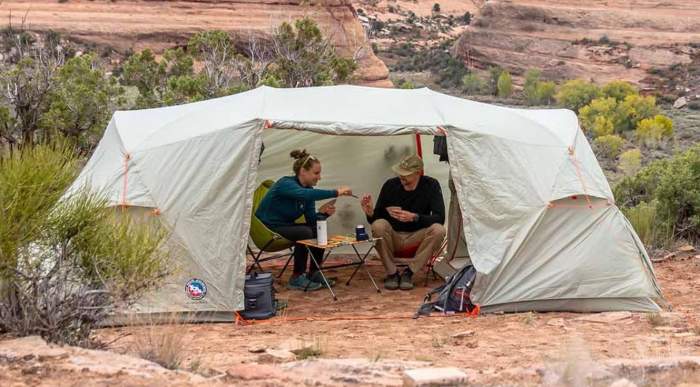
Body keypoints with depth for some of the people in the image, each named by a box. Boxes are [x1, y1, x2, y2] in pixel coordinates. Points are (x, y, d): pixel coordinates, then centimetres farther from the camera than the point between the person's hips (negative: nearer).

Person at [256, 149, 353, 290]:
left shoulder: (308, 189, 3)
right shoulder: (286, 184, -22)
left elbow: (311, 219, 1)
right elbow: (305, 194, -43)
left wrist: (324, 213, -21)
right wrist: (336, 192, -46)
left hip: (286, 226, 9)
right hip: (267, 228, -9)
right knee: (305, 233, -28)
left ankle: (314, 274, 3)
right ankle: (296, 279, -17)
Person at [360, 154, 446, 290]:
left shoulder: (431, 185, -8)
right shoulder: (390, 185, -7)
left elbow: (439, 218, -17)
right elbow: (377, 218, -2)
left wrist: (414, 217, -32)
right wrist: (370, 213, -27)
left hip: (417, 237, 0)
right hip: (393, 236, 0)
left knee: (438, 230, -30)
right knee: (378, 225, -31)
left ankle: (409, 272, -15)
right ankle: (391, 273, -14)